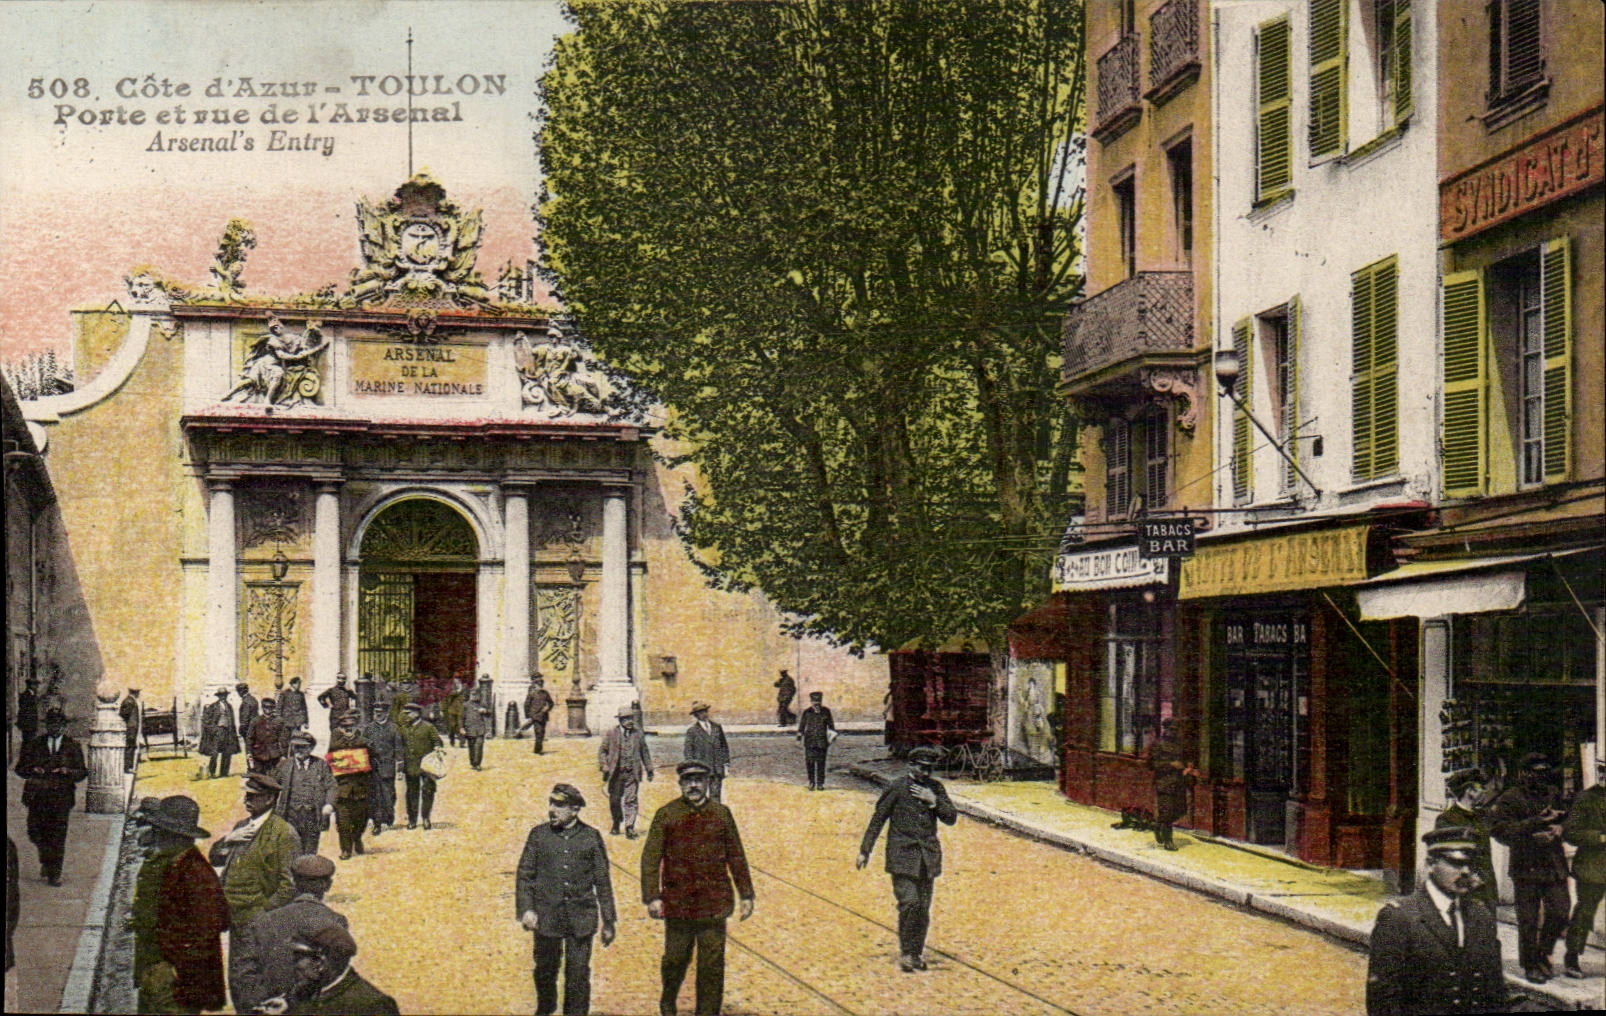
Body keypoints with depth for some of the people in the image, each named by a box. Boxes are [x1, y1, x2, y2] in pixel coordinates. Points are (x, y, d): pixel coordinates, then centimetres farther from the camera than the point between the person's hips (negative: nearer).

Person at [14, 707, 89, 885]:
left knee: (58, 836, -2)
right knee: (35, 832, 1)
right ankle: (46, 860, 28)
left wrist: (67, 772, -15)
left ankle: (54, 873, 7)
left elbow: (82, 773, 6)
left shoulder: (73, 747, 7)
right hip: (37, 796, 1)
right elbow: (20, 768, 9)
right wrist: (32, 770, -13)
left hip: (62, 798, -1)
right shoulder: (34, 745, 10)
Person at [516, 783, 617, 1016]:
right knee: (545, 969, 13)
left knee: (578, 974, -2)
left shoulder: (591, 837, 2)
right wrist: (526, 909, -7)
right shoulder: (538, 835, 4)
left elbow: (602, 881, 6)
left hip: (581, 917, -1)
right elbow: (524, 875, 5)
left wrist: (609, 920, 6)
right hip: (546, 916, 1)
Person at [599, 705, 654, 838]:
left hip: (632, 773, 0)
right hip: (615, 772, 0)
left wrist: (649, 770, 13)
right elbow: (602, 751, 4)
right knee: (614, 800, 10)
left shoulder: (638, 734, 7)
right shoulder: (611, 734, 1)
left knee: (631, 800, -6)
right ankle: (616, 825, 29)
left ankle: (629, 827, -3)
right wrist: (605, 768, -6)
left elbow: (644, 752, 15)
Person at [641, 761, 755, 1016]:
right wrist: (652, 897, -12)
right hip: (677, 903, -1)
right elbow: (650, 858, -4)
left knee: (712, 965, 2)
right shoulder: (666, 815, -2)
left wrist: (746, 895, 10)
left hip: (714, 903, 1)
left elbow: (737, 856, 11)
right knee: (675, 959, 11)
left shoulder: (721, 814, 5)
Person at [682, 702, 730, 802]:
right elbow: (688, 751, -1)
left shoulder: (717, 728, 13)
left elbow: (724, 746, 15)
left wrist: (726, 763, 8)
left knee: (716, 796, 1)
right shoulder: (692, 731, 2)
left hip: (717, 769, 3)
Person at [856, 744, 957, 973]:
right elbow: (878, 819, 1)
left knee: (923, 908, 5)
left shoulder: (935, 788, 9)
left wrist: (934, 801, -10)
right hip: (902, 855, -4)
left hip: (928, 857, 4)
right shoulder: (896, 788, -3)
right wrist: (864, 851, 0)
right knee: (909, 904, -15)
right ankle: (905, 952, -4)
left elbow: (951, 818, 6)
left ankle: (917, 953, 17)